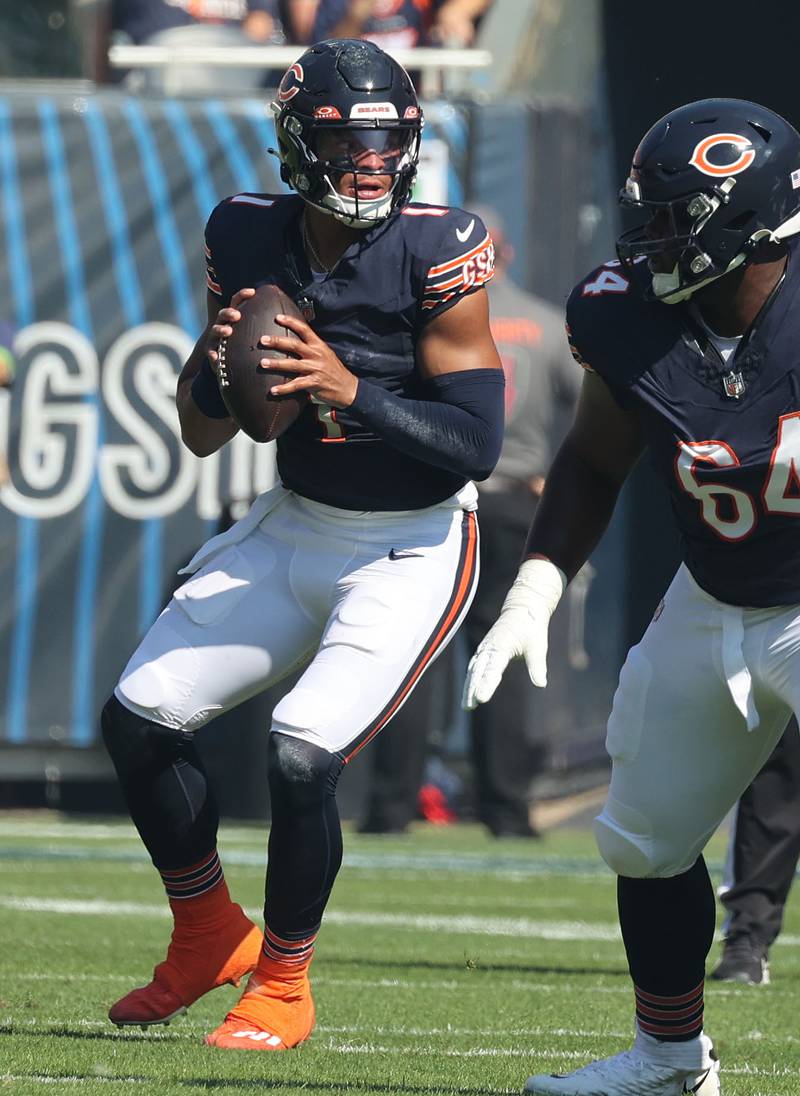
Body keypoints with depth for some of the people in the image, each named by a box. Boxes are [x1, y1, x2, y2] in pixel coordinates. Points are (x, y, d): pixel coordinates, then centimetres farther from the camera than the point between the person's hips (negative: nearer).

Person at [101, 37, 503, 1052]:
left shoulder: (435, 255, -19)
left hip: (411, 549, -6)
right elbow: (201, 434, 3)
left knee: (302, 755, -19)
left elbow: (476, 442, -21)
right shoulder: (250, 239, -5)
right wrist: (220, 361, -19)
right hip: (294, 526, 6)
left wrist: (349, 388, -31)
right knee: (139, 717, 0)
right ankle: (209, 937, 23)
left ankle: (282, 986, 4)